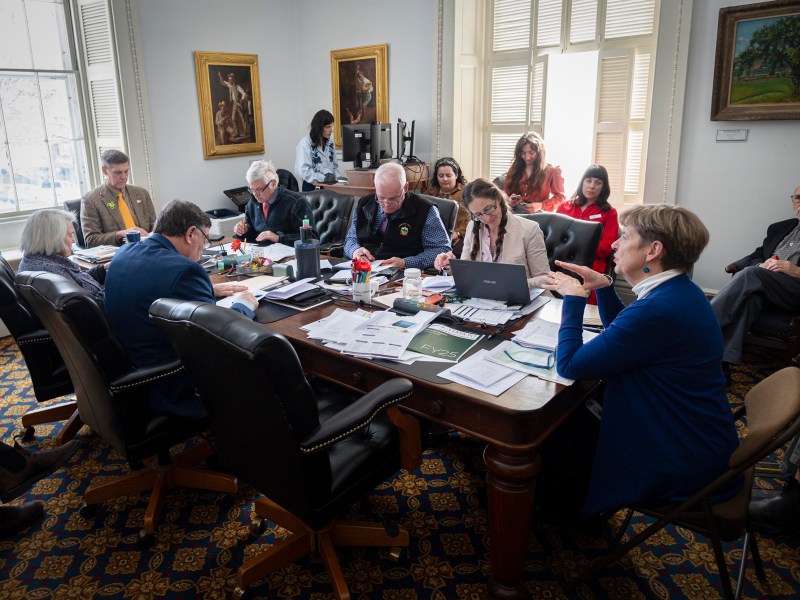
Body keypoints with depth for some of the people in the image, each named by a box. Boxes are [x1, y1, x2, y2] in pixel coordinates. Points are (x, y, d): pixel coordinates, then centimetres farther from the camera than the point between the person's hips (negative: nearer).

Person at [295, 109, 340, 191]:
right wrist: (323, 177, -25)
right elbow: (303, 170, -18)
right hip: (312, 187, -5)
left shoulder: (330, 142, 11)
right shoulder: (305, 144, -10)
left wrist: (337, 177, 0)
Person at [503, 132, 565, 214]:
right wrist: (509, 200, -6)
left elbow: (560, 196, 7)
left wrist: (541, 206, -10)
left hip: (538, 213, -4)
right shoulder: (514, 169, 20)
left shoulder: (551, 171, 11)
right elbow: (506, 194, 19)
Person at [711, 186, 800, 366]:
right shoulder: (779, 228, 29)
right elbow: (758, 255, 20)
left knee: (750, 274, -32)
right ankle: (723, 362, -46)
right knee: (749, 294, -33)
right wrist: (761, 265, -4)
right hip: (762, 283, 4)